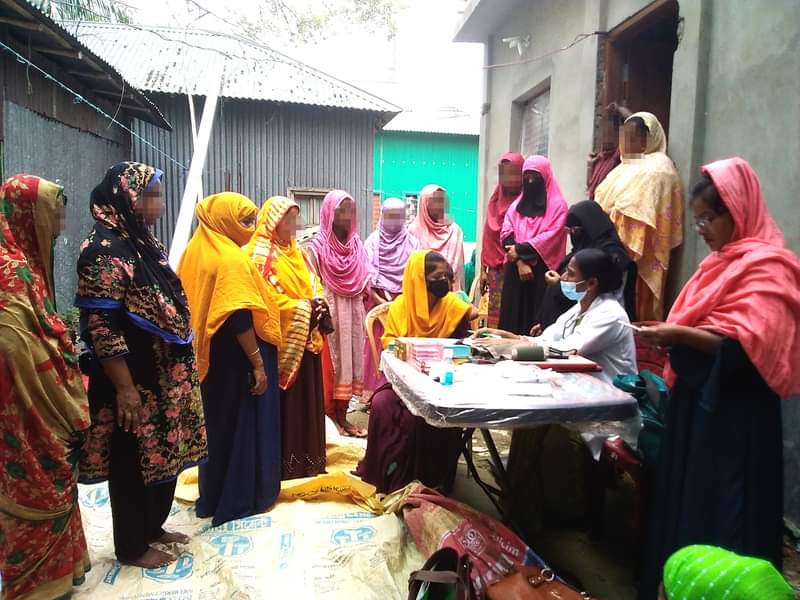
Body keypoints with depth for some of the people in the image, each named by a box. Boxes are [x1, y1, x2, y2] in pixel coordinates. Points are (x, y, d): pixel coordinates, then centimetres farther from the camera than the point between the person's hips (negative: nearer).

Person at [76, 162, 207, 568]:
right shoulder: (104, 248, -18)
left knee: (163, 451, 18)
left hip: (163, 372, 9)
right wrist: (125, 387, -21)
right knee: (134, 459, 6)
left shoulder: (144, 242, 10)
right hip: (133, 378, -9)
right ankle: (132, 546, 25)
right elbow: (101, 325, -21)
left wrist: (181, 368, 18)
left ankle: (152, 527, 37)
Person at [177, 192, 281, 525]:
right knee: (244, 424, 6)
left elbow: (196, 306, 13)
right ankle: (240, 500, 18)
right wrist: (258, 363, -19)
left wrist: (219, 349, 19)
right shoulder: (231, 259, -19)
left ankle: (213, 495, 33)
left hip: (210, 356, 9)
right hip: (236, 358, -9)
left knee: (218, 422, 19)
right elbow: (239, 318, -24)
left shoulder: (196, 251, 8)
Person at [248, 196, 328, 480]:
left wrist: (318, 304, -2)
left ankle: (308, 457, 24)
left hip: (307, 339, 8)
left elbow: (311, 286, 19)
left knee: (308, 399, 13)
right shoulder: (260, 254, -9)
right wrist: (304, 308, -16)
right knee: (286, 402, -1)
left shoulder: (296, 252, 16)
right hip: (283, 341, -8)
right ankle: (285, 463, 11)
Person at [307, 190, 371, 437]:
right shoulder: (317, 246, -7)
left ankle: (342, 417, 18)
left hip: (353, 312, 6)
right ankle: (330, 419, 10)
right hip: (330, 312, -5)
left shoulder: (356, 244, 9)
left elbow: (365, 282, 12)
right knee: (332, 362, -1)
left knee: (350, 361, 8)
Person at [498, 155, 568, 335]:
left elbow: (551, 236, -10)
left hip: (543, 270, -4)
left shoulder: (558, 205, 2)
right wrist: (519, 262, -11)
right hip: (516, 269, 4)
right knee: (514, 316, 4)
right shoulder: (517, 205, 14)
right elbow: (506, 234, 3)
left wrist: (521, 250, -13)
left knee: (538, 318, -3)